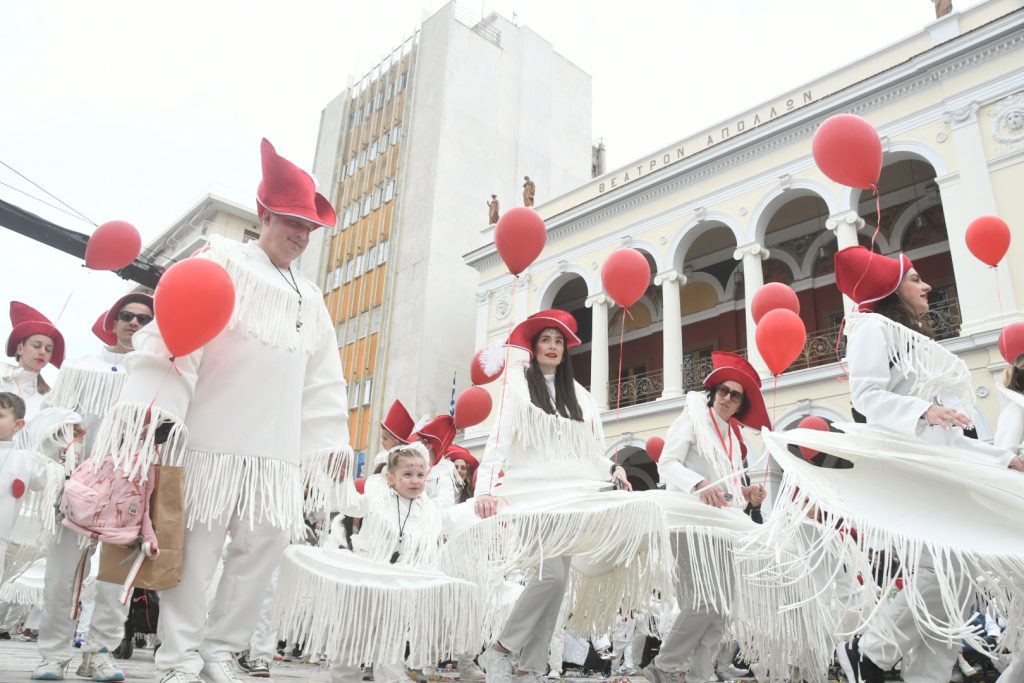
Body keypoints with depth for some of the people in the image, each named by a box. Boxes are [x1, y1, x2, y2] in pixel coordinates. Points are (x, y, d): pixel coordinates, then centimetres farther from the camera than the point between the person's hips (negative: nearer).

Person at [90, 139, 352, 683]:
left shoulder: (309, 297, 21)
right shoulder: (223, 262, 5)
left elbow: (323, 379, 19)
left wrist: (329, 443, 13)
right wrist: (156, 403, -18)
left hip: (276, 446, 5)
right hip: (213, 435, -5)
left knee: (267, 541, 2)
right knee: (198, 544, -2)